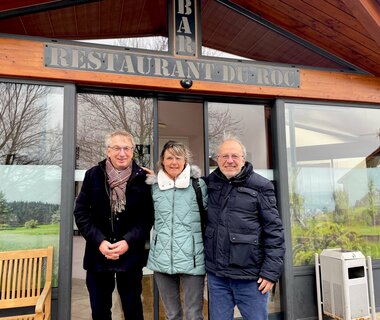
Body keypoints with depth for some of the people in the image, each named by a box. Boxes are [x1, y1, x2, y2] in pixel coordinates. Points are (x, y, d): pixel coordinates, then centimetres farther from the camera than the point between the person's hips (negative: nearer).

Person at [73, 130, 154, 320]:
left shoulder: (142, 178, -6)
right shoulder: (93, 175, -2)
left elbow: (147, 217, -5)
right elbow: (81, 212, -2)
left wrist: (128, 241, -18)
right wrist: (99, 241, -13)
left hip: (131, 256, -1)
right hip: (98, 255, 2)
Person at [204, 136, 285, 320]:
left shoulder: (260, 186, -9)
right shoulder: (210, 182, 4)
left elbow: (274, 231, -8)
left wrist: (271, 272, -10)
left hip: (250, 276, -3)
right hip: (216, 274, 4)